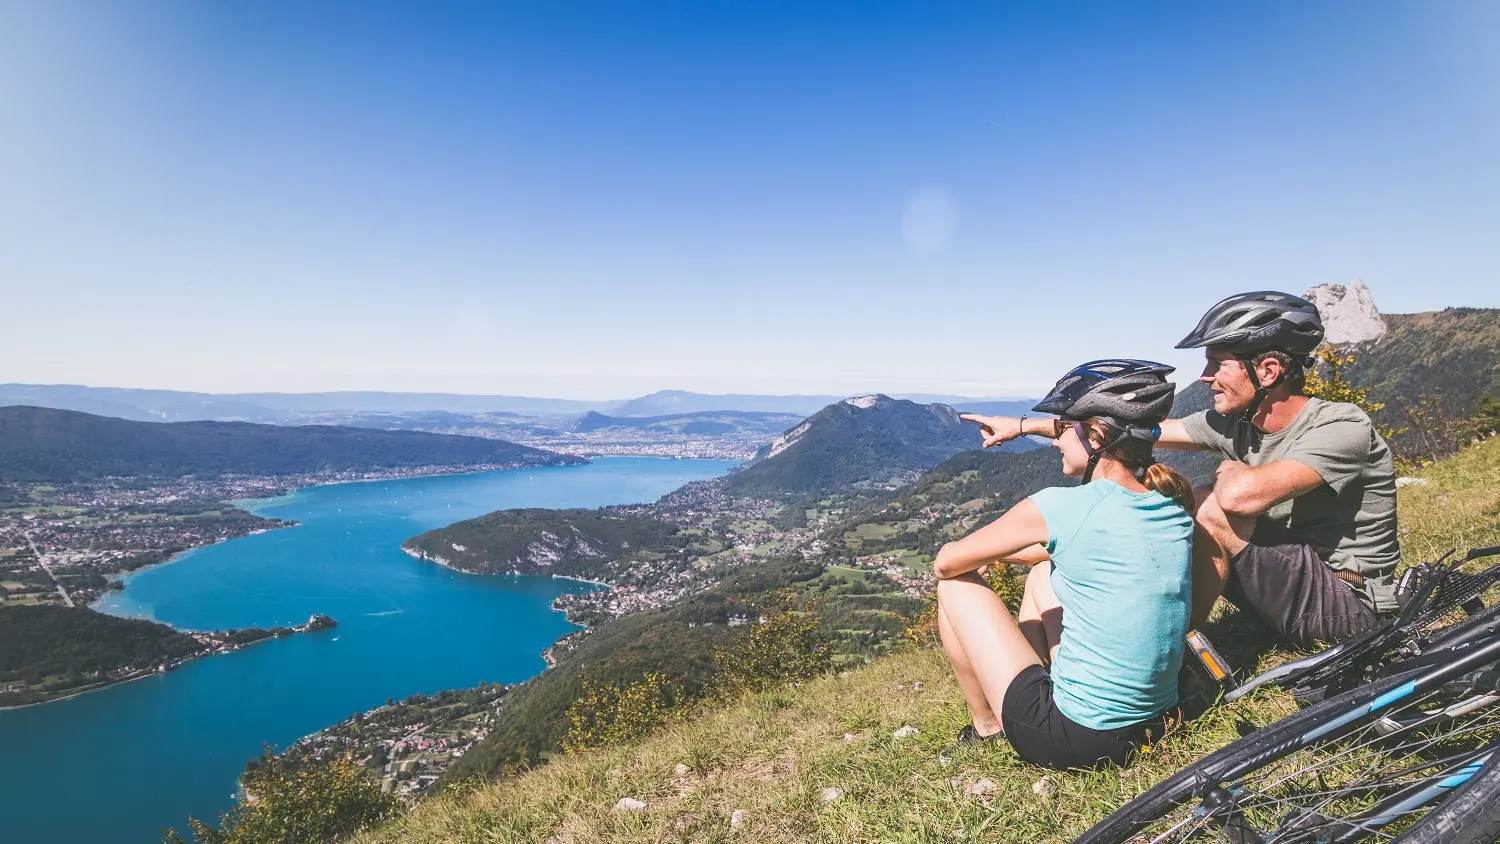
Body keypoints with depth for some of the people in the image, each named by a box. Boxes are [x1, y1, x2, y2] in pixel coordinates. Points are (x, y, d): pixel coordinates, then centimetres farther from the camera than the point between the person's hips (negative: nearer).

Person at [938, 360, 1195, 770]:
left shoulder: (1060, 507, -22)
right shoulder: (1173, 505, -2)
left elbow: (945, 561, -8)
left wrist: (990, 551, 15)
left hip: (1074, 739, -7)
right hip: (1152, 725, 8)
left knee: (956, 582, 7)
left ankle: (986, 726, 26)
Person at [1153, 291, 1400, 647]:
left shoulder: (1342, 428, -24)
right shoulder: (1235, 423, -4)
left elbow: (1241, 495, -40)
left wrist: (1229, 472, -18)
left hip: (1352, 606, -7)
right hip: (1299, 586, 7)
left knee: (1210, 510, -25)